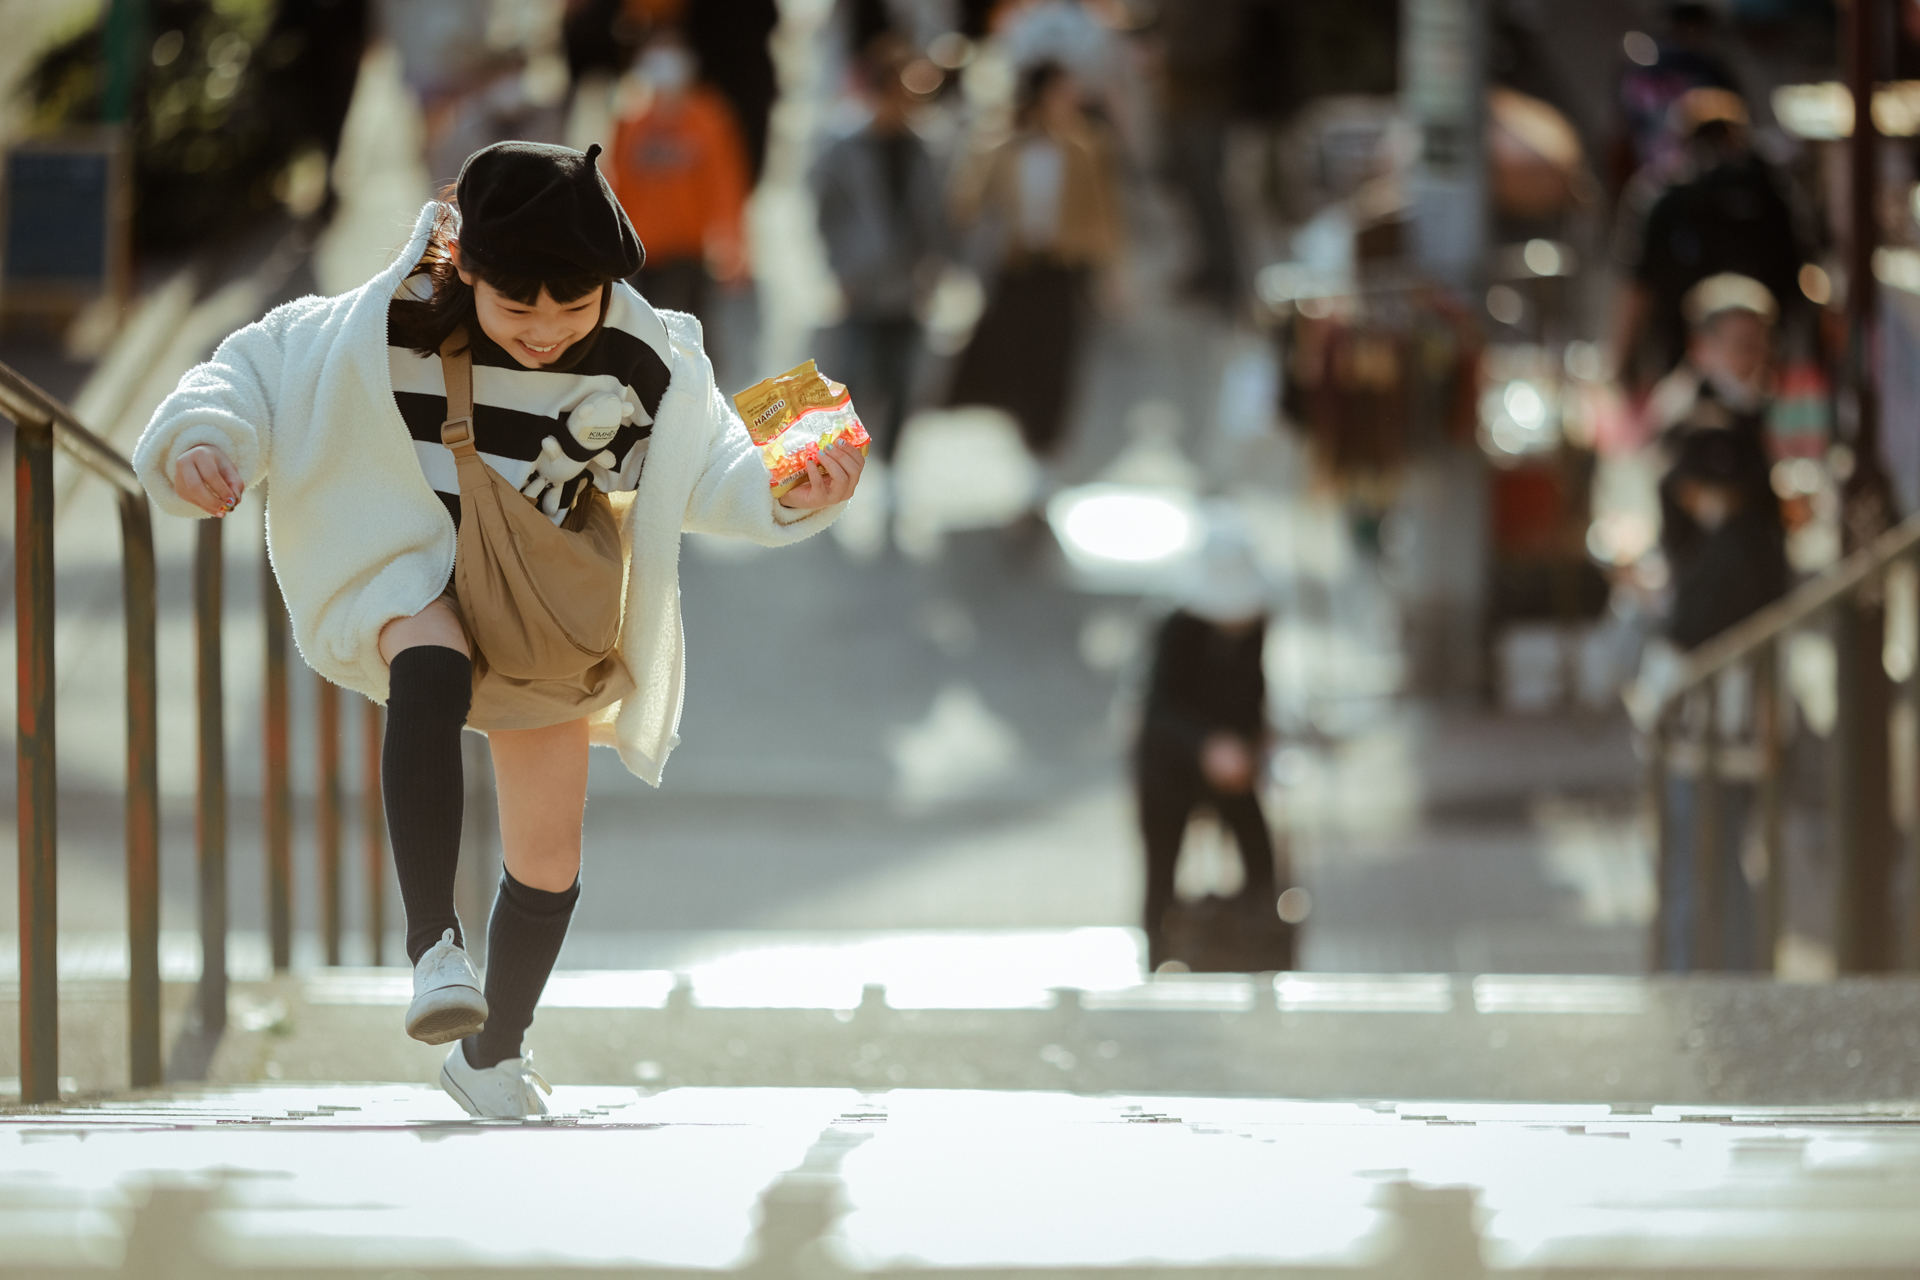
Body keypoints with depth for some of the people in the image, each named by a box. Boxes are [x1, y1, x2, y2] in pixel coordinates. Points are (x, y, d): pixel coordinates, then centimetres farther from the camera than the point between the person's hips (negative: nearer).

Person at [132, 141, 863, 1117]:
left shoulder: (646, 362, -16)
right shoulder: (384, 329, -22)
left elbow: (705, 472, -4)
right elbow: (256, 370, -11)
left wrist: (790, 496, -23)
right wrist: (203, 441, -30)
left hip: (546, 609, 3)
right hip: (411, 577, -3)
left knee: (549, 858, 7)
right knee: (434, 672, -40)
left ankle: (492, 1055, 32)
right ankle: (433, 946, -43)